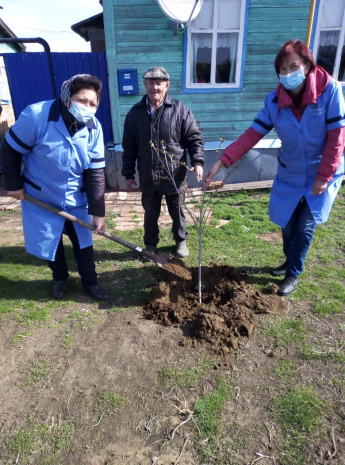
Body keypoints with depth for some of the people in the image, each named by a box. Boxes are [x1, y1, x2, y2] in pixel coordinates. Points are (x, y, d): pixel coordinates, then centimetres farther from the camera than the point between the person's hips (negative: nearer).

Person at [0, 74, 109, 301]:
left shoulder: (94, 128, -14)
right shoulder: (36, 115, -24)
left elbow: (95, 172, -12)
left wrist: (98, 211, -14)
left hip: (76, 199, 2)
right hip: (41, 197, -1)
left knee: (83, 241, 10)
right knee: (49, 242, 14)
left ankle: (90, 282, 30)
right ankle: (60, 278, 40)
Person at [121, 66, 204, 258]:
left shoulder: (180, 110, -5)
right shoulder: (135, 113, 2)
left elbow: (194, 138, -3)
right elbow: (129, 147, 5)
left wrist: (198, 162, -17)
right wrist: (129, 174, 5)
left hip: (175, 176, -1)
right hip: (148, 178, 2)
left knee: (177, 213, 16)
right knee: (150, 215, 16)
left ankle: (181, 241, 41)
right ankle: (150, 244, 39)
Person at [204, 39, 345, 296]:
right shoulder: (275, 101, -9)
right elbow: (252, 134, -15)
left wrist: (323, 176, -18)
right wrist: (222, 161, -26)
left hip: (322, 175, -3)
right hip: (289, 175, 3)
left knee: (305, 226, -1)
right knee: (287, 224, 12)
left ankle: (294, 274, 20)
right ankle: (290, 261, 40)